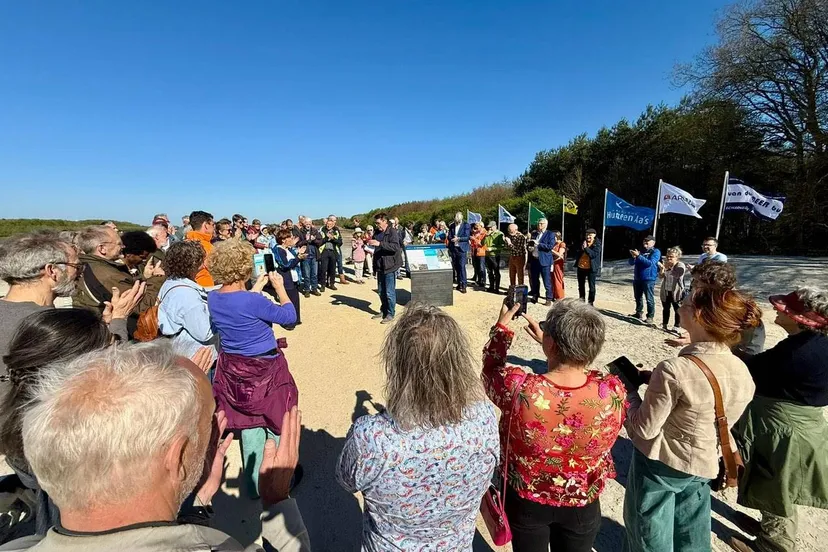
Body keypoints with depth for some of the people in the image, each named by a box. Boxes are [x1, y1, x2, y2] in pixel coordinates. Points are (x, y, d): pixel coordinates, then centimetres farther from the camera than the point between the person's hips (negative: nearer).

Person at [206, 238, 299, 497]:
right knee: (276, 423, 15)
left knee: (249, 425, 19)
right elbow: (289, 316, -14)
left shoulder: (212, 298, -5)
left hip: (234, 369, 6)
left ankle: (255, 483, 34)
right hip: (264, 371, -6)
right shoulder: (253, 301, -26)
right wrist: (279, 287, -4)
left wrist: (258, 286, 16)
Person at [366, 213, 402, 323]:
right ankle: (383, 311, 30)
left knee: (390, 292, -2)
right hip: (380, 266, 7)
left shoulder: (392, 232, -9)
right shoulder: (377, 233, 14)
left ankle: (390, 315, 9)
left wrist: (379, 244, -27)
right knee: (381, 291, 15)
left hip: (390, 266, -7)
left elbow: (395, 247, -23)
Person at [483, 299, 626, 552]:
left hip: (526, 500, -1)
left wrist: (501, 327, 1)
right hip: (582, 504, 1)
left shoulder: (517, 388, -36)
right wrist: (551, 344, 2)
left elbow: (491, 370, -11)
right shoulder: (613, 391, -29)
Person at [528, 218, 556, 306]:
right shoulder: (534, 233, 15)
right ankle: (535, 297, 24)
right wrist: (529, 247, 0)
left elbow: (550, 246, -14)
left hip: (544, 261, -5)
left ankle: (549, 299, 5)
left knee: (547, 282, -2)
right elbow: (529, 245, 22)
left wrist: (538, 244, -16)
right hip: (534, 260, 5)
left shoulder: (550, 234, -1)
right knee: (534, 280, 12)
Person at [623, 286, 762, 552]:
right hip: (704, 465, 6)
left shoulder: (674, 370, -31)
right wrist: (655, 380, 2)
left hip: (660, 463, -6)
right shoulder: (742, 371, -9)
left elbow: (645, 428, -22)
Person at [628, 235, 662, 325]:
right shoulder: (641, 251, 14)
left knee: (649, 299, -7)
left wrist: (639, 256, -24)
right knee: (638, 297, 15)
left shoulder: (656, 252, -3)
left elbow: (650, 263, -19)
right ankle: (639, 313, 28)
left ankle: (650, 317, -4)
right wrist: (633, 256, -11)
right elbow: (631, 263, 10)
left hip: (649, 279, -6)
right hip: (637, 278, 7)